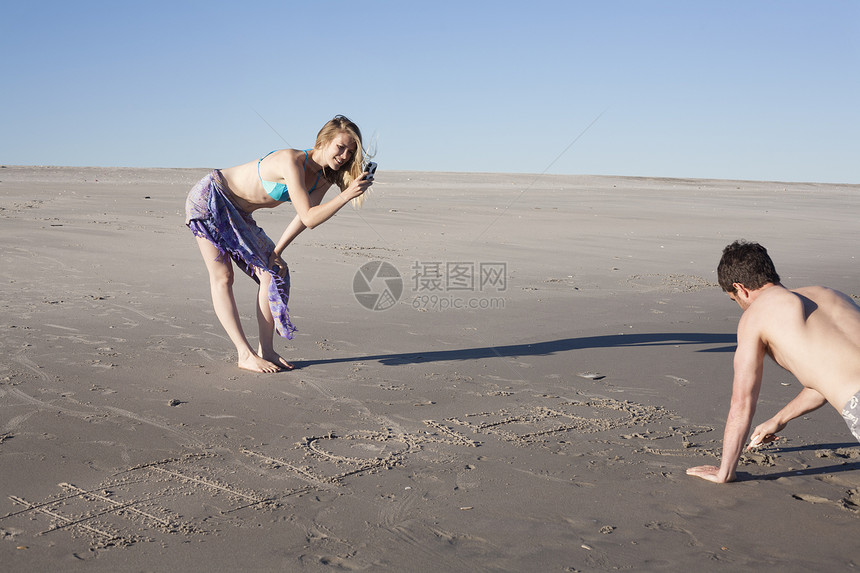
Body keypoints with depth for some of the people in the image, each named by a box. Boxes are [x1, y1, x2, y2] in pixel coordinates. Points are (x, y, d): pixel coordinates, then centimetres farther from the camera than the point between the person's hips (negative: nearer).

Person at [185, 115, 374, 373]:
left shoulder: (325, 177, -6)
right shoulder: (291, 161, -31)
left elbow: (302, 219, -3)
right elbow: (309, 218, -34)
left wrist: (274, 253, -10)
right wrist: (347, 195, -40)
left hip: (237, 214, 9)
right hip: (209, 197, -8)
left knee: (273, 270, 1)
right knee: (222, 277, -7)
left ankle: (266, 351, 3)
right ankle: (245, 355, -7)